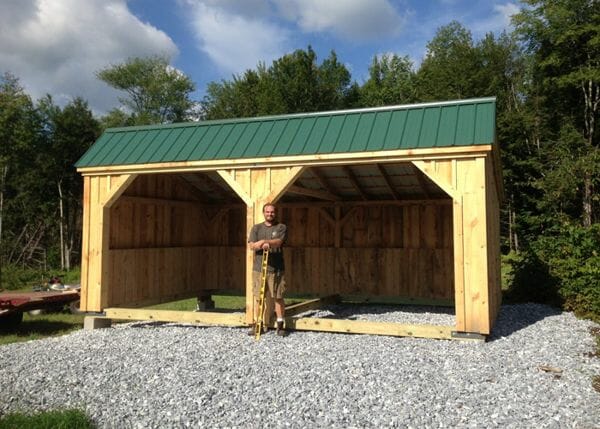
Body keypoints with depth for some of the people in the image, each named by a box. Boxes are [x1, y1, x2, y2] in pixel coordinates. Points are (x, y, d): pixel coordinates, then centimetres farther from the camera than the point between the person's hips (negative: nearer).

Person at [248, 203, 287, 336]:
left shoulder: (281, 227, 5)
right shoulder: (256, 228, 11)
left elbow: (278, 242, -14)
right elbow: (251, 245, -1)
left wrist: (263, 241, -23)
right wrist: (262, 245, -19)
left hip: (276, 269, -2)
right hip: (259, 268, 2)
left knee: (278, 297, 1)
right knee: (258, 297, 5)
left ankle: (280, 325, 11)